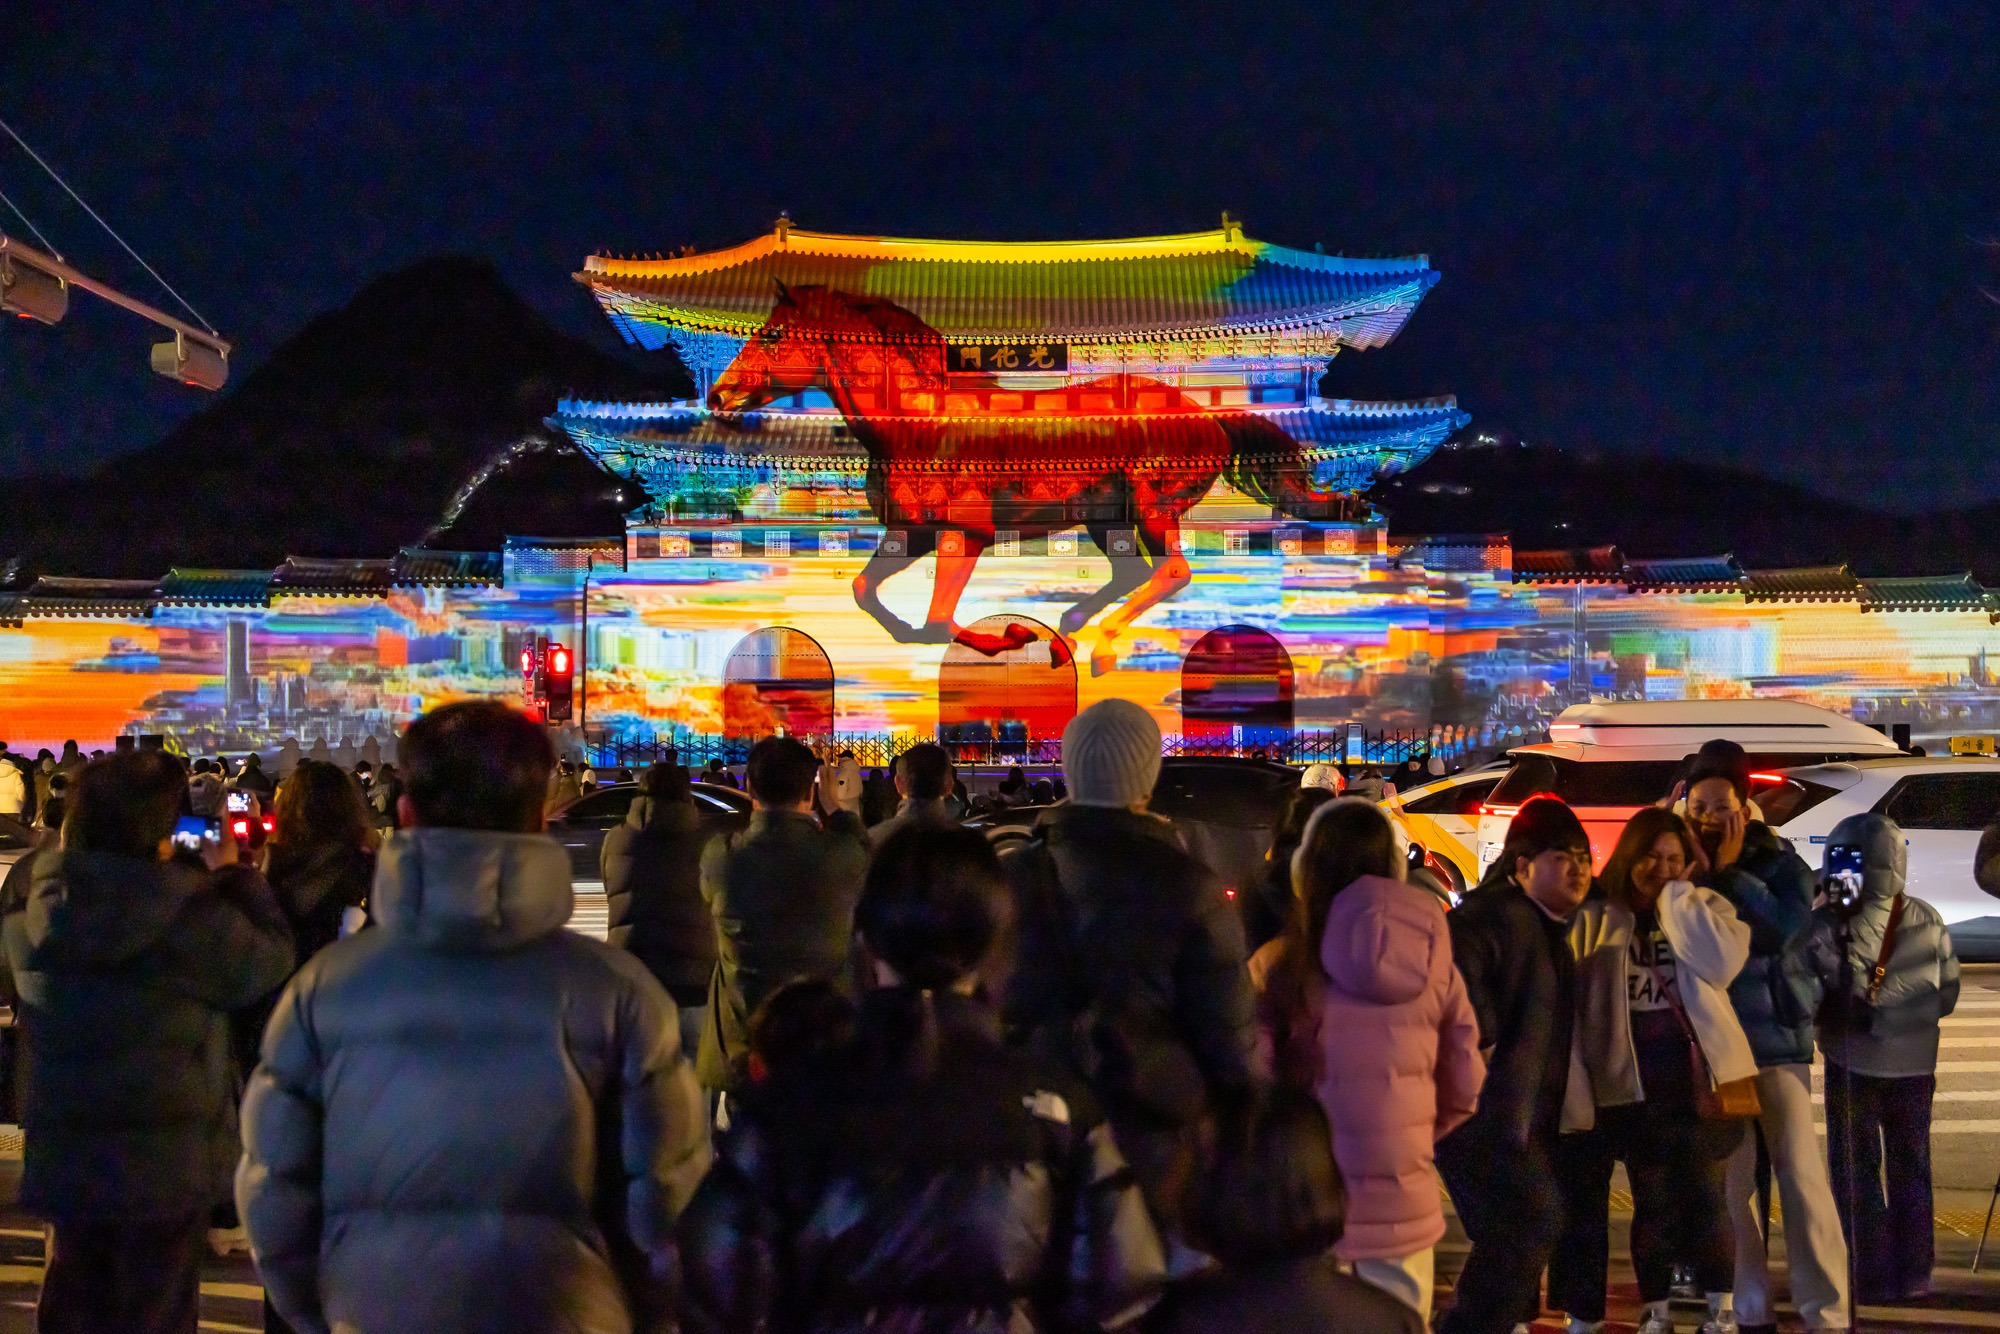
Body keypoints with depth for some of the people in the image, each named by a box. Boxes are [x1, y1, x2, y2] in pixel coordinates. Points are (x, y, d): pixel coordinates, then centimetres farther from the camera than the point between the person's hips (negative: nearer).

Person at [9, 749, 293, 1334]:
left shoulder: (35, 909, -5)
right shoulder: (189, 913, -23)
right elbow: (269, 960, -11)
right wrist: (231, 872, 1)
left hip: (65, 1156, 5)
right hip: (167, 1165, -4)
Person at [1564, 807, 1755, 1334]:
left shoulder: (1703, 908, 5)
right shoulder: (1596, 920, 2)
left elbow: (1722, 963, -17)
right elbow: (1573, 1007, 0)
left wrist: (1677, 895, -12)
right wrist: (1577, 1092, -6)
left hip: (1702, 1073, 0)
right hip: (1634, 1084, 0)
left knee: (1707, 1196, 3)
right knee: (1652, 1201, 7)